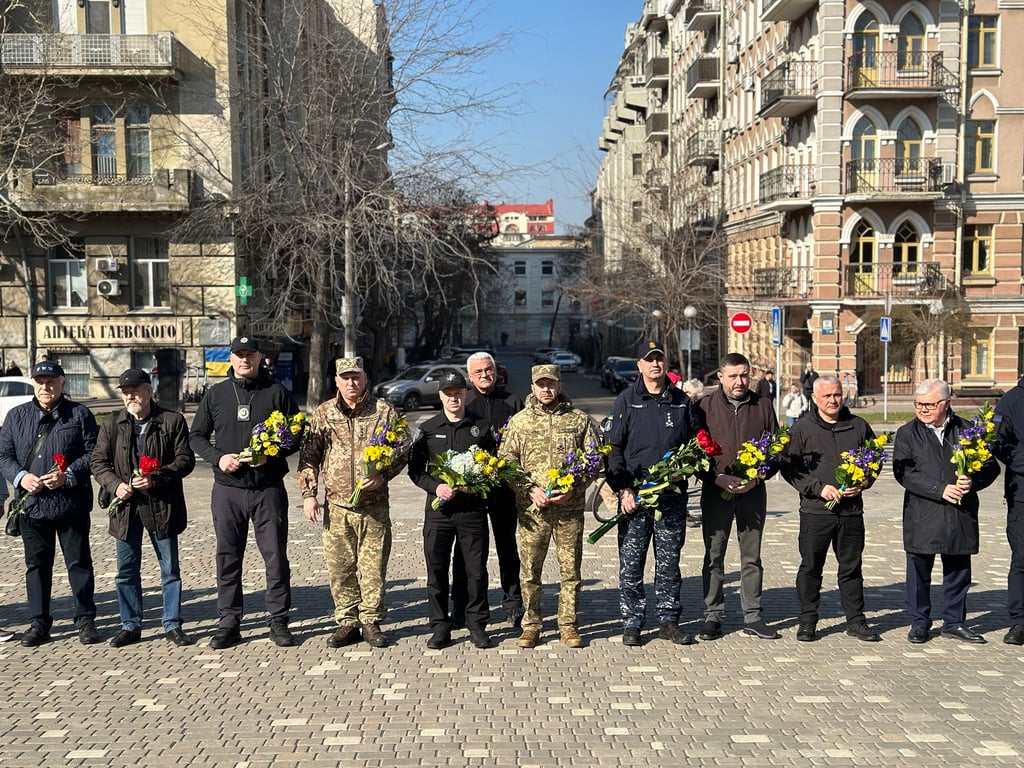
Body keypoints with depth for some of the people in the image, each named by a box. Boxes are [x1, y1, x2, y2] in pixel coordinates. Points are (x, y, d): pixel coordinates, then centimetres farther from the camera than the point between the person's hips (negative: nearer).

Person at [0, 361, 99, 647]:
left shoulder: (79, 414, 1)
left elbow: (93, 452, -3)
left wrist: (69, 475, -17)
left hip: (71, 503, -3)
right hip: (32, 504, 3)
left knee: (79, 562, 4)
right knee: (37, 564, 10)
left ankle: (86, 620, 15)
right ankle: (39, 623, 20)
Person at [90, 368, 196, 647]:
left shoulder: (172, 420, -3)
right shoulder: (112, 423, 6)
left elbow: (186, 459, -5)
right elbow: (97, 461, 8)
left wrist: (156, 478, -18)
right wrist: (115, 484, -10)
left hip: (163, 505, -2)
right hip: (126, 505, 3)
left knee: (170, 569, 6)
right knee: (126, 570, 9)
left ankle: (173, 624, 17)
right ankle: (130, 625, 22)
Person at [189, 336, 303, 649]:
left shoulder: (276, 392, 3)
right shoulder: (216, 394, 9)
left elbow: (297, 434, 4)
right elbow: (196, 435, 12)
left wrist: (271, 454, -13)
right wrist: (218, 457, -7)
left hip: (268, 488, -2)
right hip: (227, 489, 2)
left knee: (276, 556, 2)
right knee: (227, 558, 6)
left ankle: (279, 620, 13)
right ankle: (229, 623, 15)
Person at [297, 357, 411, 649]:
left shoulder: (384, 411, 2)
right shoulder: (323, 414, 8)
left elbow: (403, 449, 2)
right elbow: (308, 456, 9)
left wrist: (383, 475, -12)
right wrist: (308, 493, 1)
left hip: (374, 506, -2)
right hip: (336, 506, 2)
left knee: (373, 567, 2)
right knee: (339, 568, 5)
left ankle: (372, 622, 15)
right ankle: (347, 622, 18)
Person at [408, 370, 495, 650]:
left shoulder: (481, 428, 8)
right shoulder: (428, 429, 8)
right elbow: (415, 469, 7)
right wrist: (436, 487, -11)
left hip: (473, 508, 0)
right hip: (438, 508, 0)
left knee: (476, 569, 3)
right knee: (436, 569, 3)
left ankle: (477, 625, 15)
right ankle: (440, 627, 14)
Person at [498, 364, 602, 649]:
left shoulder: (579, 420, 6)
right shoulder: (519, 421, 7)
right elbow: (506, 463, 4)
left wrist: (573, 489, -9)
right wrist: (530, 490, -10)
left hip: (570, 508, 0)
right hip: (531, 508, 0)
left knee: (570, 570, 5)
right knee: (529, 571, 4)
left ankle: (568, 625, 18)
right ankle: (531, 625, 17)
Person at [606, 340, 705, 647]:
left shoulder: (682, 402, 10)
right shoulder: (626, 400, 2)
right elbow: (613, 448, -1)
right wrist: (623, 490, -10)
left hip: (673, 495, 2)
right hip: (634, 494, -2)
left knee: (669, 561, 9)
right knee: (631, 562, 1)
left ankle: (669, 620, 19)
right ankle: (632, 623, 10)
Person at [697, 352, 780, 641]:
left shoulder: (762, 406, 7)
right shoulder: (705, 406, 1)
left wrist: (756, 478, -8)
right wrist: (718, 477, -14)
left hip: (753, 491, 2)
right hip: (715, 491, -1)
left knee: (751, 557, 8)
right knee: (714, 557, 3)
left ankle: (752, 617, 16)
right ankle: (713, 617, 11)